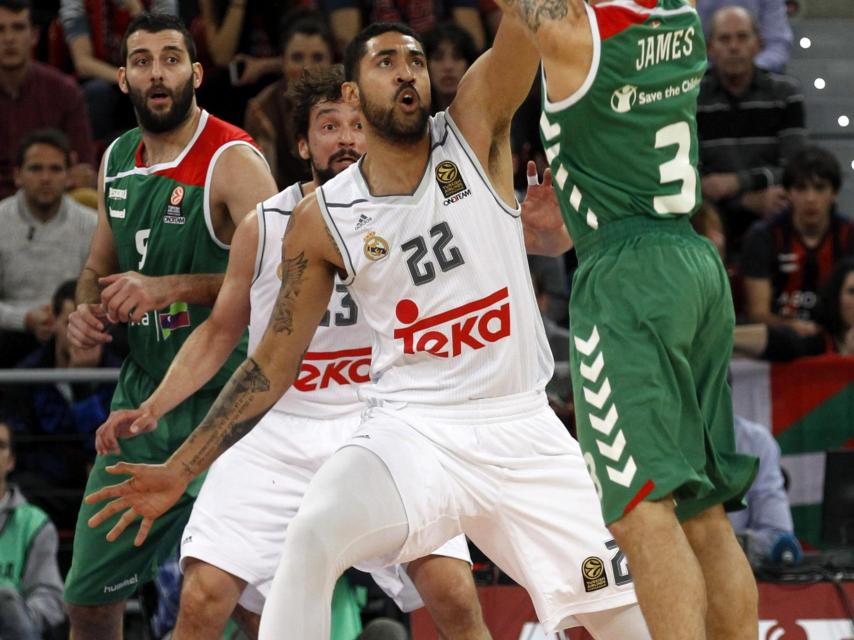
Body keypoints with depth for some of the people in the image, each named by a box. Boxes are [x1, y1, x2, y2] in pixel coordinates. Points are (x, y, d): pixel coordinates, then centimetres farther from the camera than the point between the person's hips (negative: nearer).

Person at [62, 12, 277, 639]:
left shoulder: (233, 161, -15)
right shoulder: (118, 161, 9)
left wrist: (172, 288, -29)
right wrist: (86, 310, 1)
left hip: (223, 401, -7)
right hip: (143, 393, 7)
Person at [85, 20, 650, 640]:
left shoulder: (475, 133, -1)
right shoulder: (323, 221, -1)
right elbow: (274, 363, 4)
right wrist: (181, 470, 0)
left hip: (521, 429, 1)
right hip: (412, 429, -1)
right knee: (312, 536, -30)